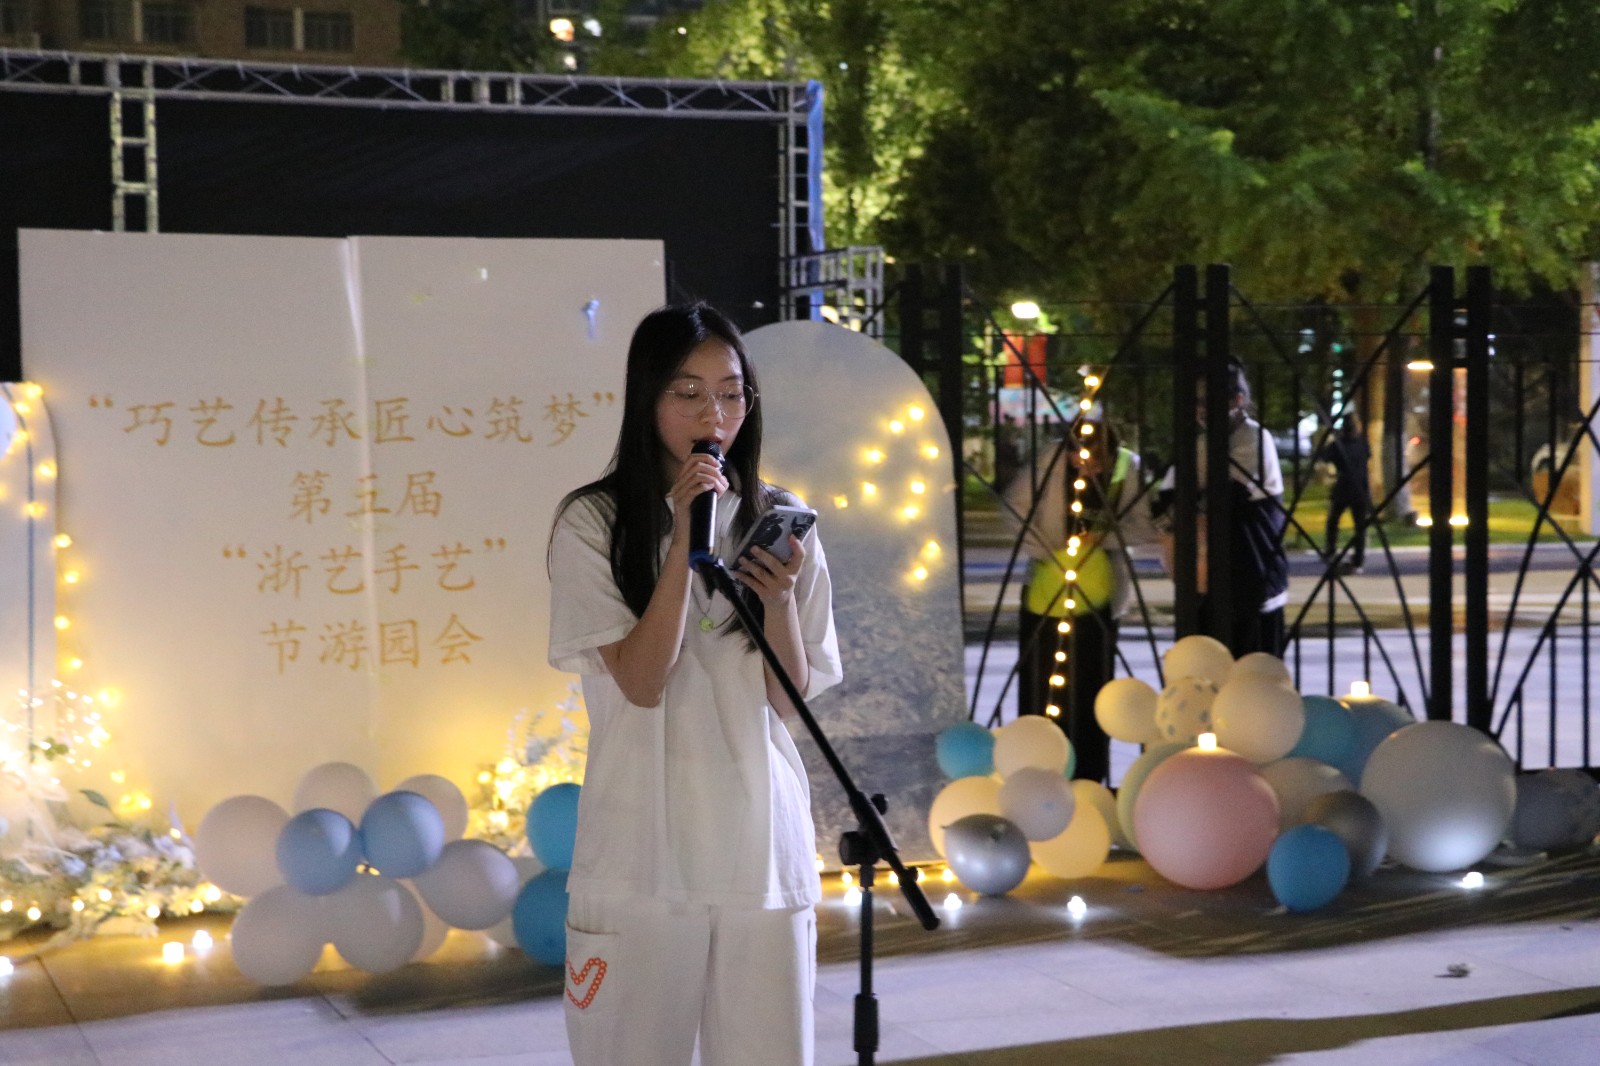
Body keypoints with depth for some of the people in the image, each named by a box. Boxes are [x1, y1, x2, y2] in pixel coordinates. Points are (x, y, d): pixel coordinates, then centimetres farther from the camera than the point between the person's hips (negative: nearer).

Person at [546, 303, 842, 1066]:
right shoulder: (593, 523, -4)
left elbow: (789, 697, 4)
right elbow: (642, 682, -12)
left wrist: (780, 600, -14)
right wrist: (684, 538, -17)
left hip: (761, 847, 3)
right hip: (641, 851, -3)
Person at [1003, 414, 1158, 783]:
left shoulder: (1128, 468, -11)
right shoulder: (1053, 459, -12)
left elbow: (1146, 525, -10)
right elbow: (1015, 505, -5)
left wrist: (1104, 537, -25)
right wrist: (1040, 549, -14)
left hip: (1098, 594, 0)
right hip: (1047, 589, 0)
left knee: (1091, 687, 5)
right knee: (1041, 683, 5)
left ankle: (1089, 777, 14)